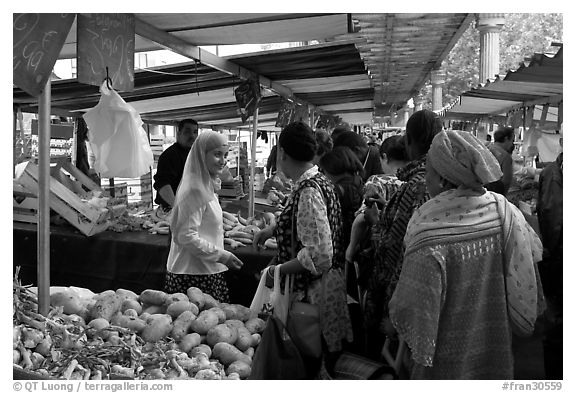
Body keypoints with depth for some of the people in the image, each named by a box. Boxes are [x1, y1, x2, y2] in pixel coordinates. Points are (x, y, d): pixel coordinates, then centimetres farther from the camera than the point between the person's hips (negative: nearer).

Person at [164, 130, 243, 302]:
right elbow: (187, 238, -20)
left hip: (207, 271, 9)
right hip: (193, 275, -9)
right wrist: (222, 256, -16)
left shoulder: (207, 186, 14)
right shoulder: (194, 190, -17)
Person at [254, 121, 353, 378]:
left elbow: (319, 256, -27)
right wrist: (272, 229, 19)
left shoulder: (308, 191, -22)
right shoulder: (319, 181, 7)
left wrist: (278, 270, -16)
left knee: (312, 365, 4)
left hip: (315, 294, -9)